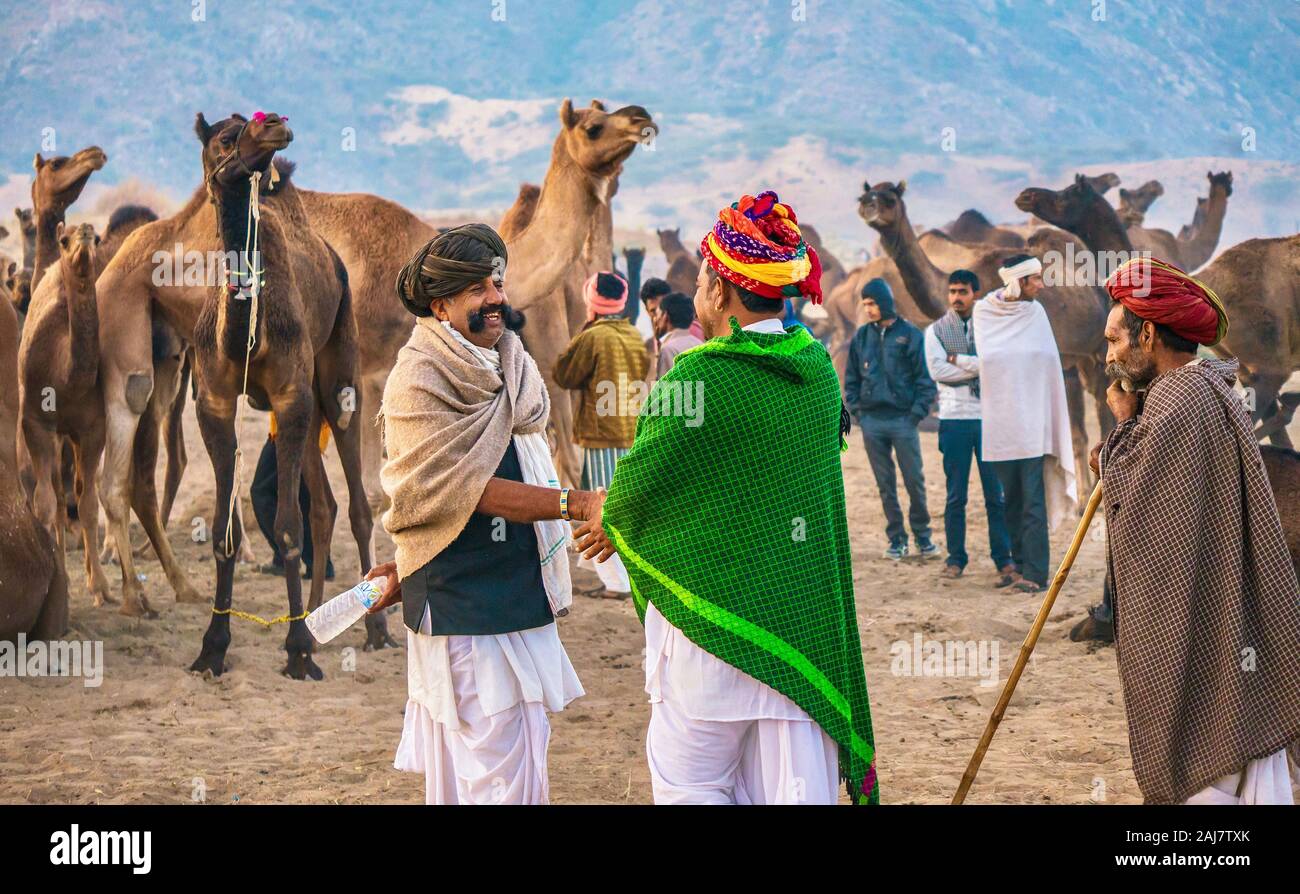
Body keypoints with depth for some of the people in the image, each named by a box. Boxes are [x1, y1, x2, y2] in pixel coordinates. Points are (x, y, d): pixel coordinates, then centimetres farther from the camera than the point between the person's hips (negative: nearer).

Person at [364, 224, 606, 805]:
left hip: (520, 599, 8)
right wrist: (579, 505, -25)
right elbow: (469, 489, -18)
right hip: (468, 609, -8)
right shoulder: (419, 378, -11)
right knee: (500, 780, -10)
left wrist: (410, 566, 17)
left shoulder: (503, 369, 16)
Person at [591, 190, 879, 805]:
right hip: (804, 615, 6)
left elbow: (639, 483, -8)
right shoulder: (816, 368, 4)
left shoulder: (701, 378, -17)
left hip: (712, 611, -6)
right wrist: (628, 522, 19)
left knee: (687, 784, 9)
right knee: (795, 788, 8)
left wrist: (612, 519, 17)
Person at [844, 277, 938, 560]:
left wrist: (917, 412, -9)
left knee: (914, 481, 0)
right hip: (872, 422, 3)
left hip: (903, 420, -3)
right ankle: (896, 539, 12)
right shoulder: (861, 337, 8)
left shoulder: (911, 335, -2)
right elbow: (851, 378, 15)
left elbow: (925, 378, -2)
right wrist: (856, 409, 3)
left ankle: (922, 536, 13)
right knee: (885, 484, 6)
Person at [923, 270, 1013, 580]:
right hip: (954, 418, 0)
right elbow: (937, 370, -8)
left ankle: (1003, 556, 8)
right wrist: (978, 367, -8)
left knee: (997, 493, 1)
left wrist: (958, 360, -10)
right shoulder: (936, 330, 7)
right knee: (956, 494, 3)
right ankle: (956, 558, 10)